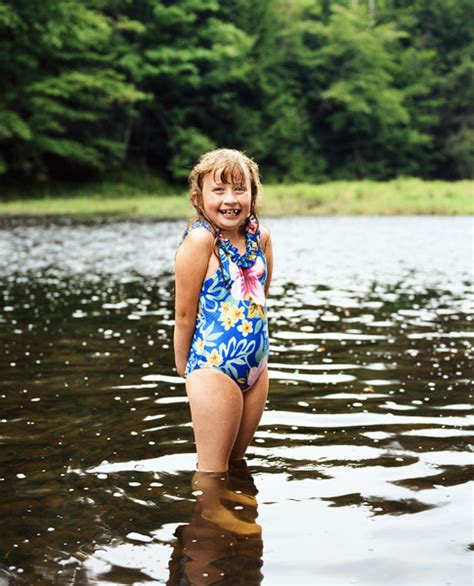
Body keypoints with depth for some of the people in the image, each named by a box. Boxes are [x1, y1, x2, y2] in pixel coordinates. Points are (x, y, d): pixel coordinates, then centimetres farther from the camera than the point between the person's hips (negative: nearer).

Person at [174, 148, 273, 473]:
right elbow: (184, 313, -12)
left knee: (236, 462, 21)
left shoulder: (261, 235, 1)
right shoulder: (201, 238, -17)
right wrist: (184, 365, -2)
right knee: (213, 473, 5)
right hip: (214, 369, -6)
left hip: (257, 367, 6)